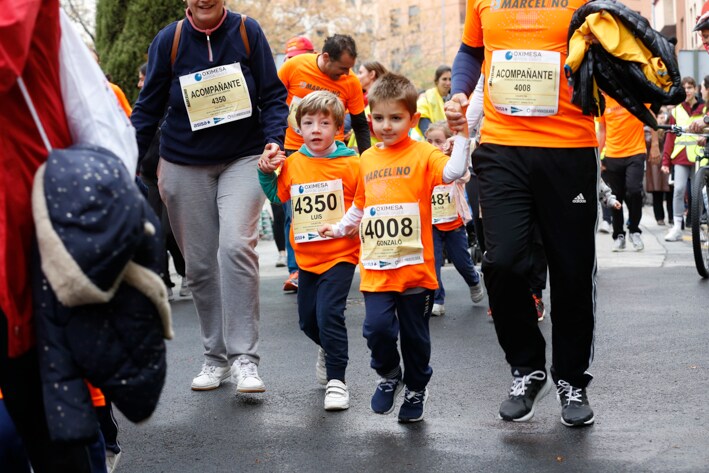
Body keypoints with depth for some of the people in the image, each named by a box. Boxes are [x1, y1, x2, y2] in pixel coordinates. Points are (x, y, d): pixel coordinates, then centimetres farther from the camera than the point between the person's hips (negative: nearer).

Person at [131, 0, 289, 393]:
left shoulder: (247, 32, -4)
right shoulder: (168, 40, -2)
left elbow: (272, 95, 2)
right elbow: (148, 107, 4)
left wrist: (274, 140, -14)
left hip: (243, 159, -2)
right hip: (185, 165, 2)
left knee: (236, 246, -21)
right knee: (199, 264, 4)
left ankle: (244, 357, -17)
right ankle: (215, 357, 18)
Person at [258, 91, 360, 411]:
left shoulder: (351, 164, -9)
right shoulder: (293, 164, 3)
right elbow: (277, 196, 17)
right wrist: (266, 172, 3)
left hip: (340, 255, -5)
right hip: (307, 256, 5)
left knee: (329, 312, -18)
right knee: (307, 318, 15)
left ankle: (336, 380, -8)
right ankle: (328, 349, 47)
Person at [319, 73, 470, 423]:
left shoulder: (422, 154, -3)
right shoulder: (368, 159, 11)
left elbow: (452, 172, -23)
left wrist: (461, 136, -30)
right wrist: (338, 229, 16)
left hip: (415, 267, -3)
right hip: (375, 269, 3)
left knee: (415, 335, 8)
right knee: (377, 328, -10)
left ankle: (416, 389, 31)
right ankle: (389, 375, 19)